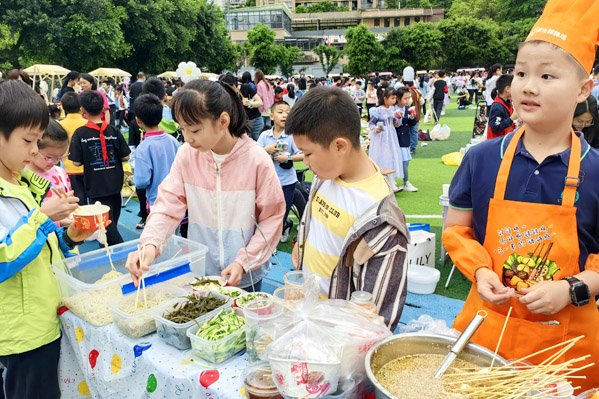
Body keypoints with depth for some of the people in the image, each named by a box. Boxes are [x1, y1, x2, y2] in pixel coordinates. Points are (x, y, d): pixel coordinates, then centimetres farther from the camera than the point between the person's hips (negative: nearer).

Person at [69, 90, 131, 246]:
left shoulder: (80, 134, -10)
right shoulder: (113, 130, -4)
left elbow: (76, 162, -9)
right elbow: (125, 156, -1)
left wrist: (89, 158, 10)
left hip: (96, 187, -4)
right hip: (114, 184, 4)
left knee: (107, 223, -1)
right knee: (113, 219, 19)